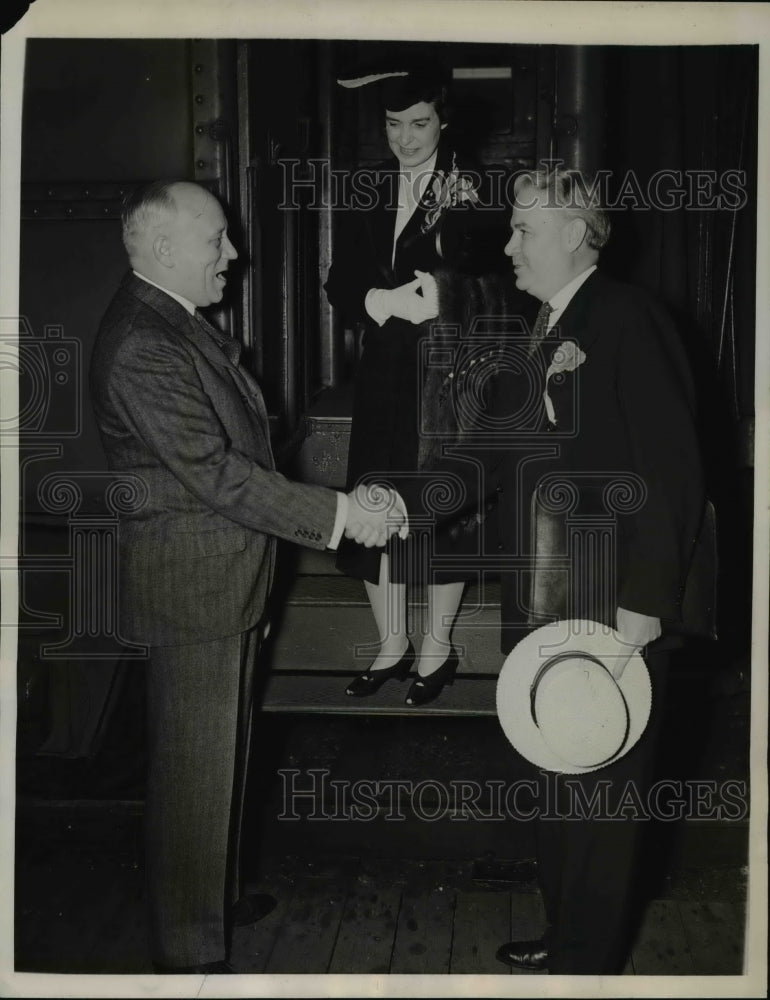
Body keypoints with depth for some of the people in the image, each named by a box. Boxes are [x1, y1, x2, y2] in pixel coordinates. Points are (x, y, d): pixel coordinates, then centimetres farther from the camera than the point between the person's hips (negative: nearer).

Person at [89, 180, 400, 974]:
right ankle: (189, 950, 19)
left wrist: (344, 501, 10)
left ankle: (212, 895, 41)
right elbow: (217, 473, -26)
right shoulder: (139, 347, -23)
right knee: (194, 768, 3)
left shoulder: (178, 323, 10)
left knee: (222, 754, 23)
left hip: (224, 579, 10)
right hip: (189, 587, -10)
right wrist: (338, 514, -22)